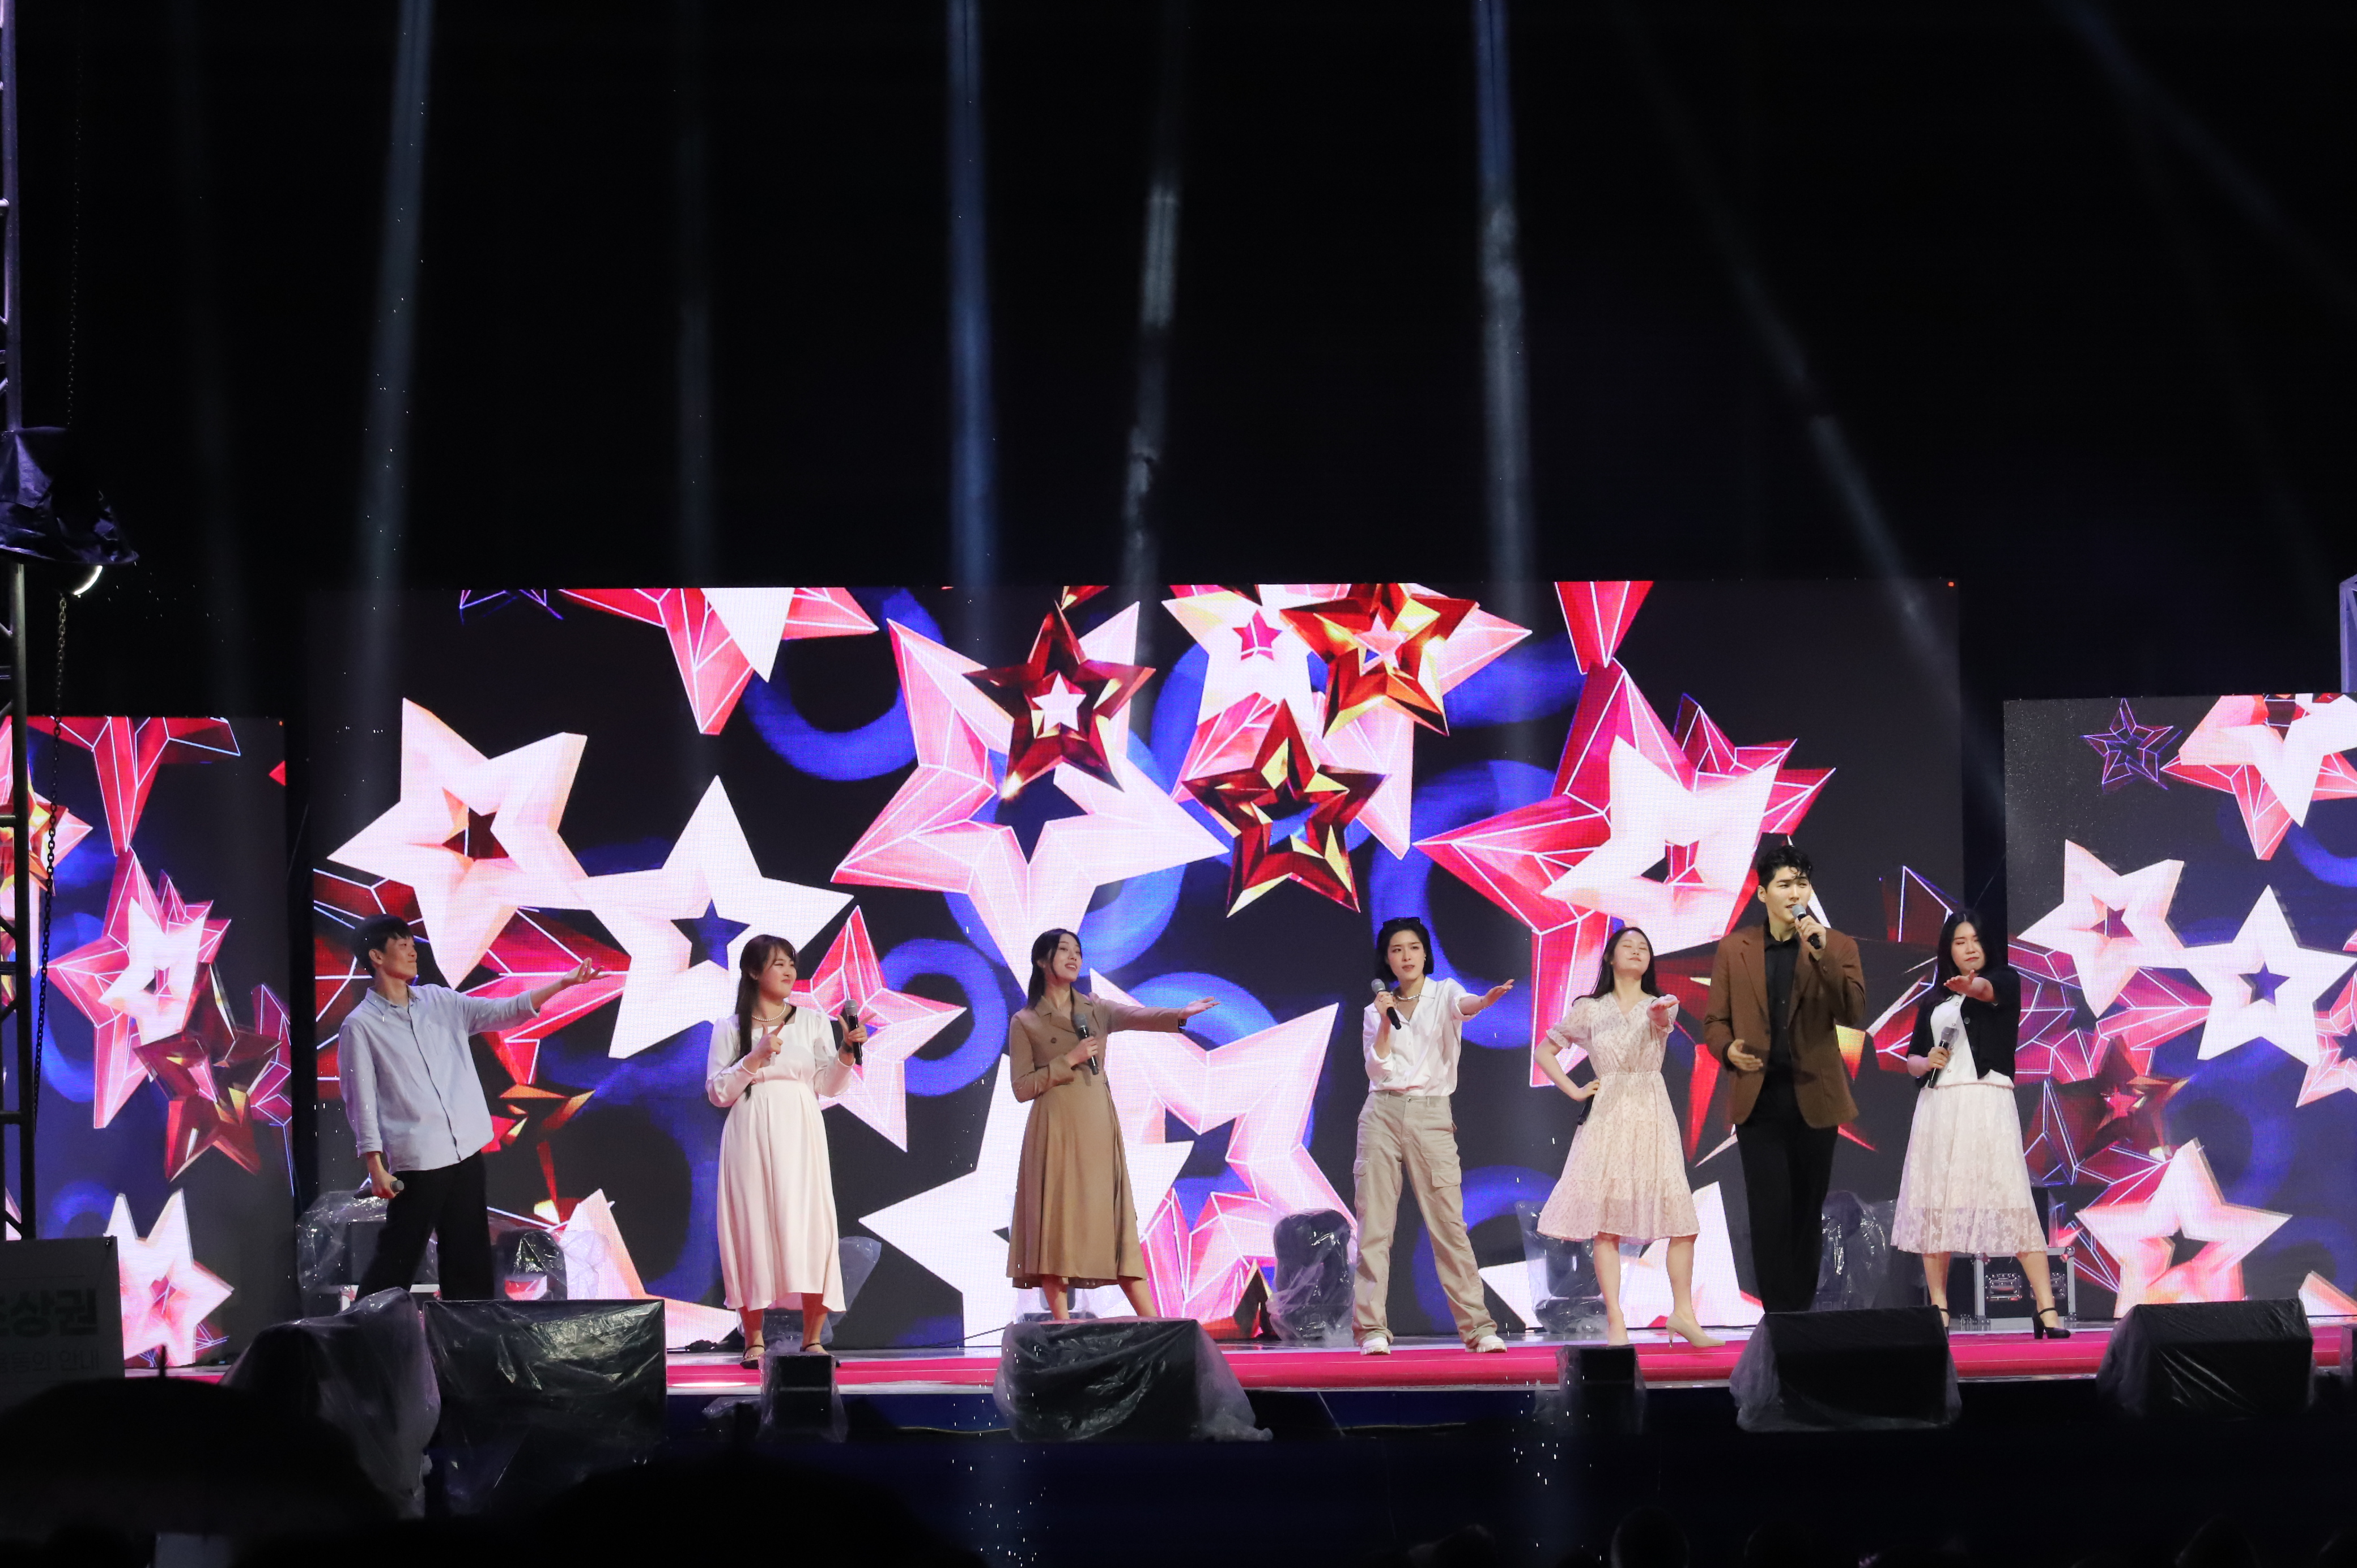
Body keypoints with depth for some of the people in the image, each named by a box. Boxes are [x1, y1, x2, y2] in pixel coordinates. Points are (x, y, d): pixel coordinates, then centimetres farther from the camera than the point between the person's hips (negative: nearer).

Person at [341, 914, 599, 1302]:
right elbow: (361, 1102, -6)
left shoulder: (440, 1002, 12)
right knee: (399, 1258, -5)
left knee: (469, 1256, 9)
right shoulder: (360, 1026, -4)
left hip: (466, 1152, 6)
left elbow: (503, 1012, 9)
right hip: (415, 1161, -6)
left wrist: (561, 984, -1)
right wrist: (376, 1167, -12)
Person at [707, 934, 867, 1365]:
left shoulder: (812, 1021, 11)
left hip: (799, 1135, 1)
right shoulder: (729, 1029, 7)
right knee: (753, 1226, -4)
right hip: (750, 1137, -1)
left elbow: (829, 1085, 6)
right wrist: (755, 1058, -9)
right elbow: (718, 1093, 2)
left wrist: (847, 1051, -11)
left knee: (809, 1226, -8)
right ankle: (754, 1339, 1)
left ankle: (812, 1338, -5)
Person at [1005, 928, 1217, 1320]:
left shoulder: (1096, 1011, 14)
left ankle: (1157, 1329, -2)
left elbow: (1137, 1017, -5)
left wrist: (1179, 1014, -23)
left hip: (1098, 1129, 3)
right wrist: (1069, 1061, -11)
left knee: (1113, 1223, 2)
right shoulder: (1025, 1023, 4)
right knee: (1055, 1226, -9)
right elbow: (1022, 1088, -2)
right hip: (1056, 1133, -3)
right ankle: (1062, 1329, -7)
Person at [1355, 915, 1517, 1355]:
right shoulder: (1376, 1010, 12)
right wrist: (1386, 1021, -10)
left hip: (1431, 1117, -2)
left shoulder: (1442, 994, 6)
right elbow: (1377, 1070, 2)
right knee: (1375, 1223, -3)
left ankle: (1477, 1326, -3)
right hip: (1383, 1115, 2)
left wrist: (1487, 1000, -42)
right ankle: (1372, 1328, -1)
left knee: (1449, 1222, -5)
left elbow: (1463, 1005, -19)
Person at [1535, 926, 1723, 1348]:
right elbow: (1545, 1051, 15)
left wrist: (1660, 1014, -41)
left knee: (1682, 1218, -7)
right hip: (1608, 1117, -1)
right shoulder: (1589, 1011, 9)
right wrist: (1573, 1091, 3)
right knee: (1606, 1221, -7)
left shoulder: (1660, 1005, 8)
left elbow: (1660, 1020, -17)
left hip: (1652, 1116, 1)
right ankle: (1615, 1322, -8)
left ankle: (1683, 1313, 1)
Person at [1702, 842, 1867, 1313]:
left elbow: (1853, 1012, -11)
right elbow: (1715, 1021, 7)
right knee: (1771, 1211, -9)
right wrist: (1729, 1049, -16)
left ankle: (1802, 1308, 17)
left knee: (1807, 1212, 8)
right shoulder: (1734, 949, 5)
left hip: (1814, 1097, 1)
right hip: (1759, 1098, -1)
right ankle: (1778, 1314, -7)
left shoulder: (1837, 947, 3)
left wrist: (1822, 954, -21)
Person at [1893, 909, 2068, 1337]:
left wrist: (1970, 987, -40)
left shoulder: (2003, 981, 7)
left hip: (1987, 1102, -4)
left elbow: (1989, 990, -18)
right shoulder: (1932, 1003, 18)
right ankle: (1939, 1310, 4)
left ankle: (2046, 1310, -17)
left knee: (2013, 1201, -13)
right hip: (1938, 1105, 4)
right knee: (1934, 1204, -1)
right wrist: (1926, 1062, -3)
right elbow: (1911, 1058, 20)